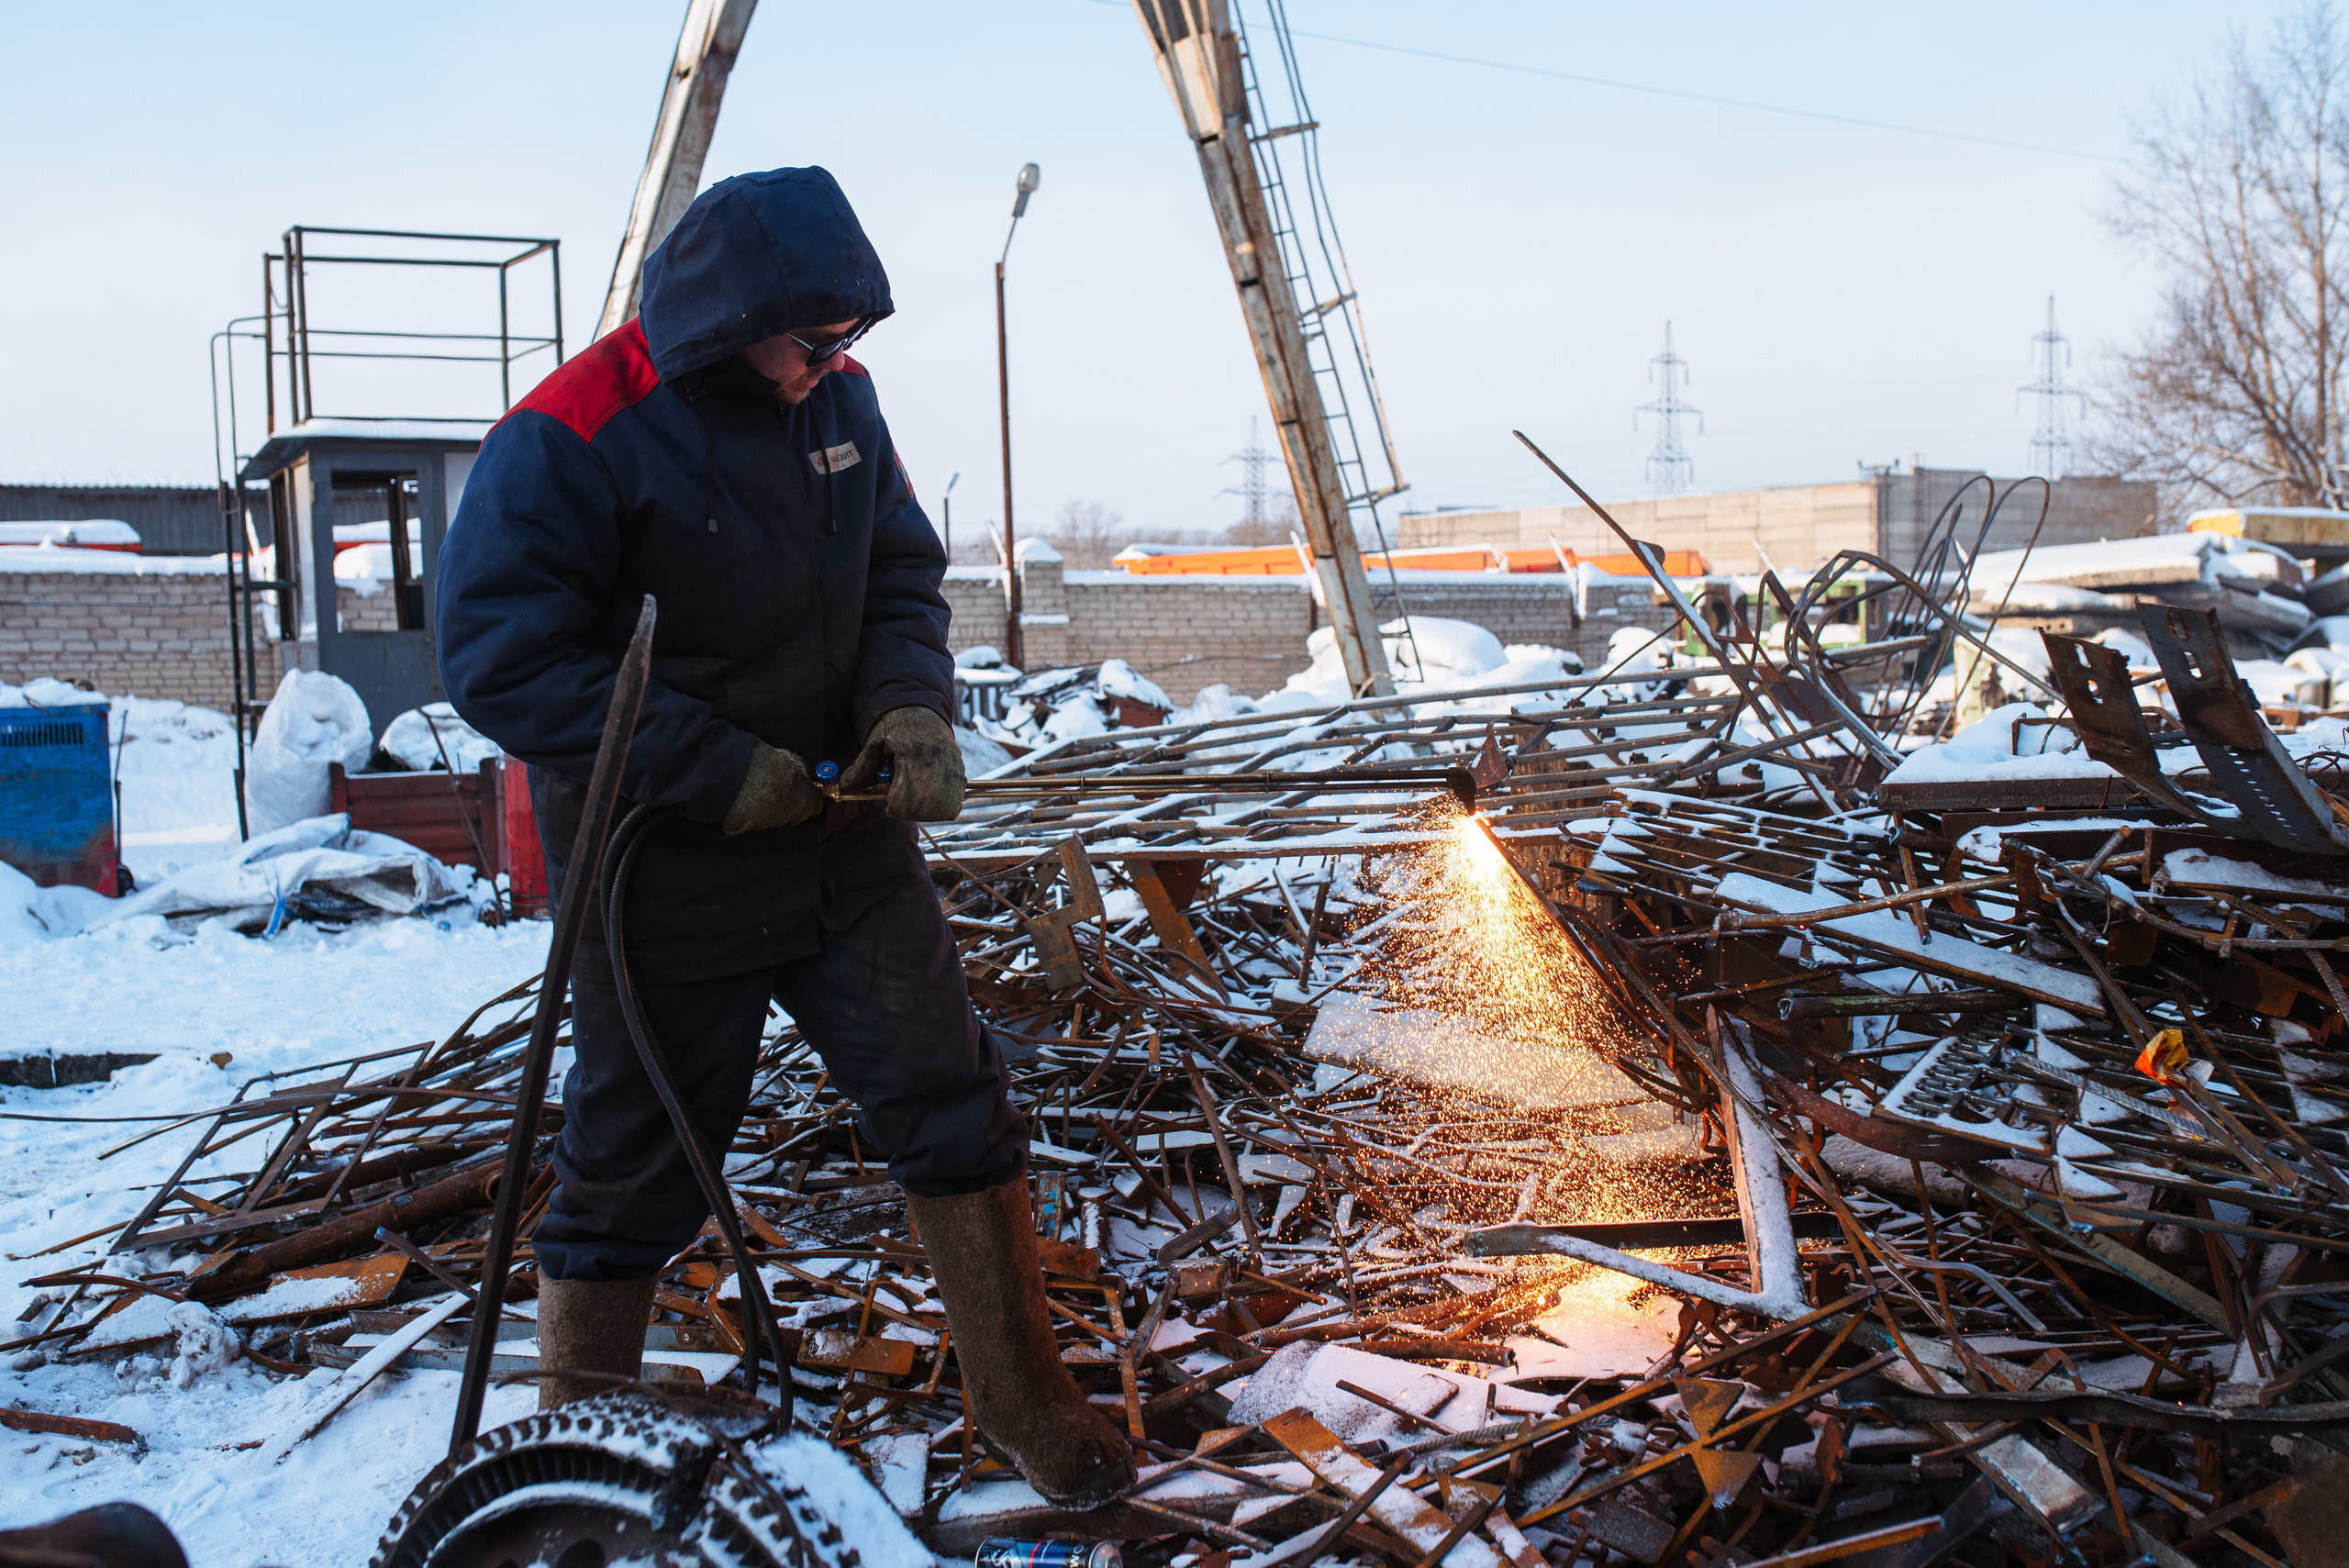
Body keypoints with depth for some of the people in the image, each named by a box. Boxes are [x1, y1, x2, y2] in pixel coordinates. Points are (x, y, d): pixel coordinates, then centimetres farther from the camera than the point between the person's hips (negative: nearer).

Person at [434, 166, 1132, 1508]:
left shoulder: (839, 398, 0)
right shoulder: (567, 442, -19)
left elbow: (903, 575, 8)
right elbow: (501, 658, -20)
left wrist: (912, 706, -13)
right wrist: (720, 770, -23)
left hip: (848, 835, 5)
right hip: (671, 872, -5)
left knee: (952, 1100, 6)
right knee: (635, 1163, 8)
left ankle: (1021, 1392, 24)